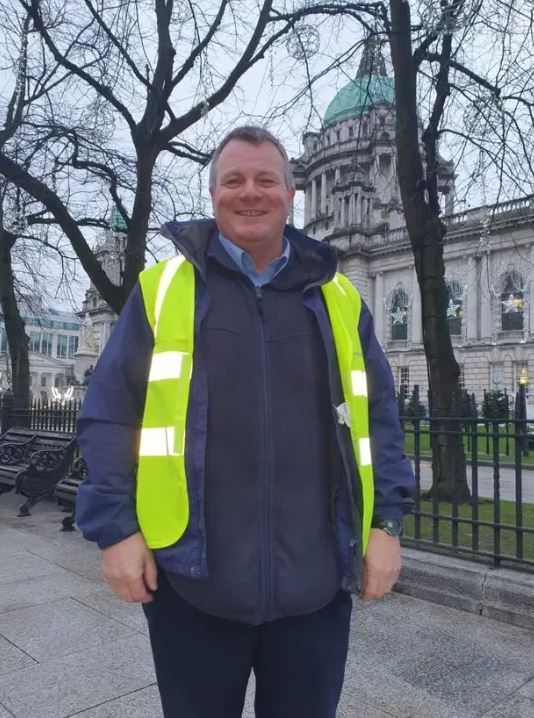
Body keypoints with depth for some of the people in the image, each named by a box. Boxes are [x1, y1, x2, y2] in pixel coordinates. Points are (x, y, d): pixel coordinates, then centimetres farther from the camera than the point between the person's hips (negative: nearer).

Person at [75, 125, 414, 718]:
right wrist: (115, 527, -5)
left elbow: (377, 416, 8)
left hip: (315, 578, 2)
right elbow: (109, 413, 0)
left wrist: (385, 521, 2)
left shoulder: (337, 298, 6)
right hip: (193, 577, -1)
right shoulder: (162, 287, 1)